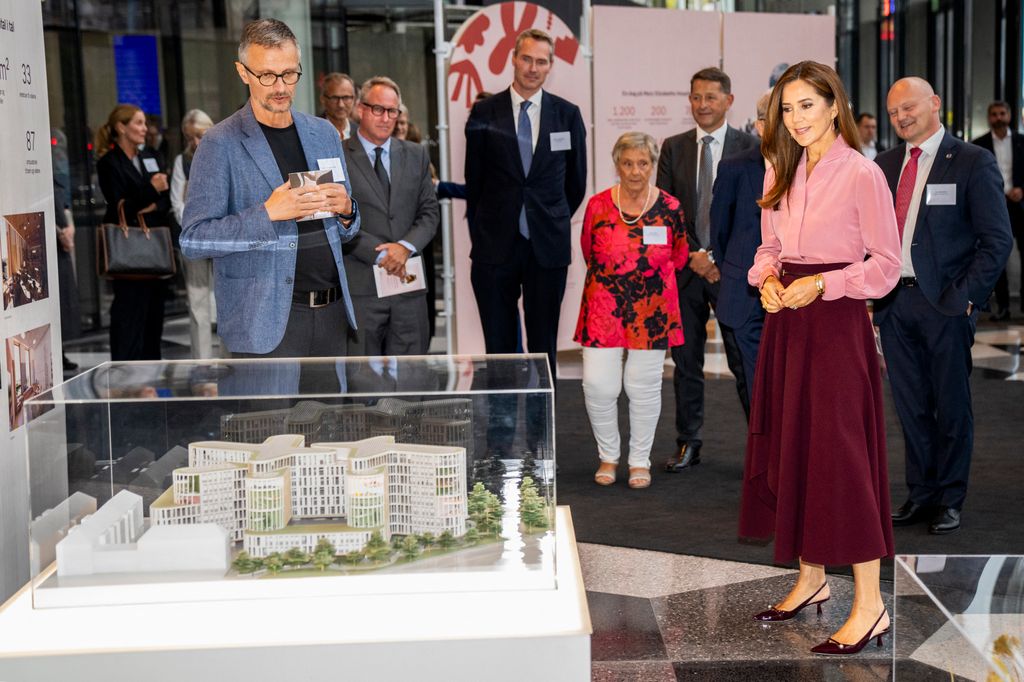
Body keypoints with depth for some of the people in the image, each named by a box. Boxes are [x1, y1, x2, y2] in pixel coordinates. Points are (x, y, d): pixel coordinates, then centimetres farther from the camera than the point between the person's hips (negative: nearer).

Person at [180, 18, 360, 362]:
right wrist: (267, 213, -21)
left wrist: (345, 210, -4)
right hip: (266, 323, -5)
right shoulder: (220, 144, -4)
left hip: (332, 312, 5)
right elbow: (192, 239, -10)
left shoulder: (324, 133, 12)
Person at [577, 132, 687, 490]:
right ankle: (608, 456, 19)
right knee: (598, 385, -4)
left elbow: (678, 258, 12)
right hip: (604, 308, 0)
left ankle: (640, 460, 24)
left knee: (644, 386, 7)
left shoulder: (669, 208, -4)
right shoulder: (597, 206, -5)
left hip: (651, 310, 0)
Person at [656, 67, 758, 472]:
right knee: (686, 360, 8)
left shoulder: (750, 148, 1)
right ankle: (687, 443, 17)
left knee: (745, 360, -2)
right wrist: (693, 254, -7)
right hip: (685, 267, 3)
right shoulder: (674, 148, 9)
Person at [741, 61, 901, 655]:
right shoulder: (782, 172, 11)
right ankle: (812, 579, 27)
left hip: (838, 323, -7)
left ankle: (870, 606, 3)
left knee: (841, 454, -6)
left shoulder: (862, 174, -10)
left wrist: (821, 284, -18)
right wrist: (767, 280, -3)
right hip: (786, 323, 7)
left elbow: (887, 266, -9)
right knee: (789, 447, 11)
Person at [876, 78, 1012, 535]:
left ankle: (950, 500, 18)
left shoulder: (972, 162, -3)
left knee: (951, 407, 5)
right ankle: (921, 494, 23)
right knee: (911, 407, 11)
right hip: (893, 303, 5)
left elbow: (997, 240, -6)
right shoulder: (884, 165, 12)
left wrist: (965, 296, -13)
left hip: (945, 304, -5)